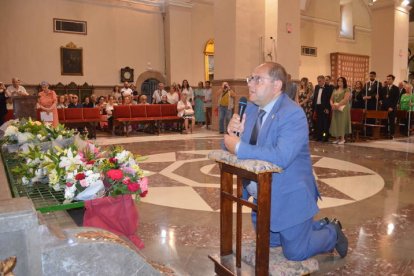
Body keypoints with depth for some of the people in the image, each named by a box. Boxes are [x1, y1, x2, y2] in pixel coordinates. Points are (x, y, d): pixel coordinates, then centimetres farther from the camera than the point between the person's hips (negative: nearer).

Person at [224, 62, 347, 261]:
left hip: (289, 197, -8)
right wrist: (234, 132, -20)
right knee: (269, 243, 23)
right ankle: (319, 225, 41)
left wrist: (239, 148, -33)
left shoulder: (293, 114, -24)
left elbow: (281, 157, -37)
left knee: (295, 252, 6)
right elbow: (233, 144, 3)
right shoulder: (251, 108, 0)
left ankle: (332, 232, 33)